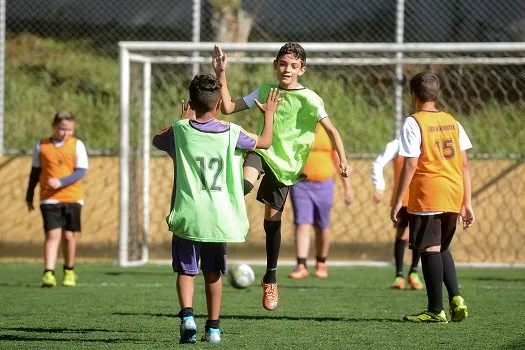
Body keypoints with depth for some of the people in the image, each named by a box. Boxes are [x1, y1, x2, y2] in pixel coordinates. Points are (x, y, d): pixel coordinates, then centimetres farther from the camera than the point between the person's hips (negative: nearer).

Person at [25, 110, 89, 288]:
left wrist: (60, 182, -21)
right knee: (53, 234, -12)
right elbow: (35, 172, 11)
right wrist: (29, 197, 13)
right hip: (49, 199, -1)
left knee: (69, 235, 7)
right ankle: (48, 274, -19)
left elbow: (80, 172, -8)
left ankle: (69, 272, 24)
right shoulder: (41, 146, 3)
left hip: (72, 198, 1)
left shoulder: (77, 145, 0)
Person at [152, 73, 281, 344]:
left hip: (187, 217, -1)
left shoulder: (179, 131, -5)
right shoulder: (231, 133, -3)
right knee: (213, 273, 15)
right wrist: (269, 114, 31)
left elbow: (156, 140, 19)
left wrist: (184, 119, 30)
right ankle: (213, 328, 18)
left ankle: (187, 315, -17)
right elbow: (265, 142, 15)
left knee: (185, 271, 6)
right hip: (219, 217, 1)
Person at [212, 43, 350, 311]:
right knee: (245, 183, -37)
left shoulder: (309, 99, -7)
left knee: (272, 219, 7)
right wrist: (222, 76, -3)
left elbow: (331, 130, -5)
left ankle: (270, 279, 22)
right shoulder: (265, 91, 4)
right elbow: (228, 108, 5)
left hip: (285, 165, -1)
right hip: (262, 151, 2)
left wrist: (342, 160, -17)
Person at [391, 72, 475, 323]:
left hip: (426, 196, -6)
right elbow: (465, 165, 10)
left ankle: (435, 310, 0)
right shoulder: (452, 122, 11)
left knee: (430, 250, -1)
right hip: (453, 196, 6)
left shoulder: (413, 123, -6)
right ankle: (455, 298, 6)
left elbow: (410, 165, -12)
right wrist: (467, 203, 14)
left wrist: (397, 202, -7)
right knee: (442, 249, 20)